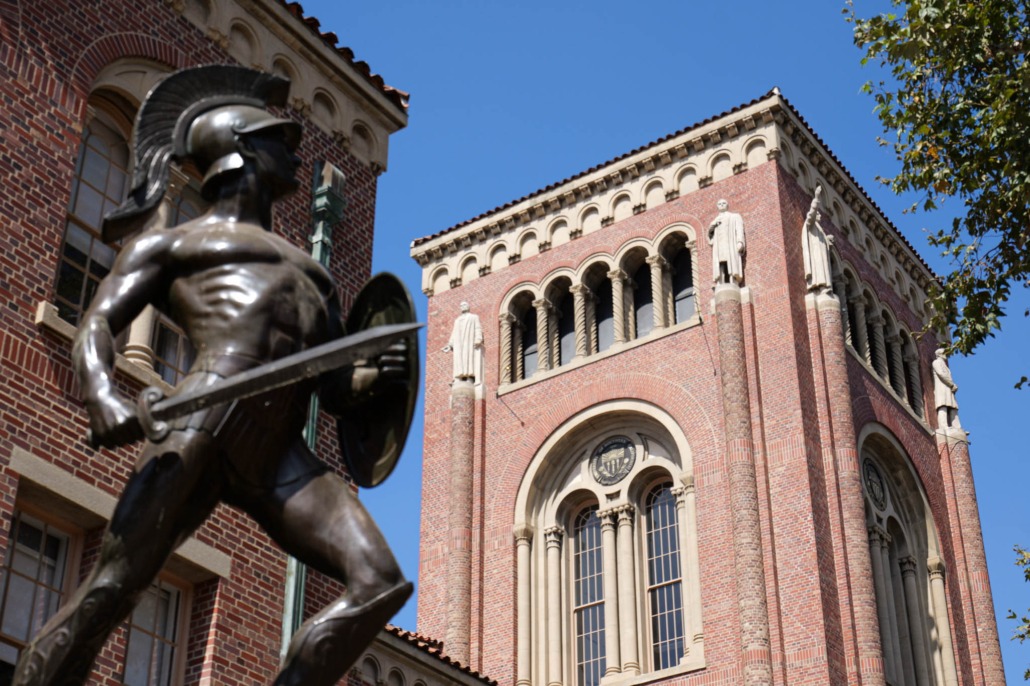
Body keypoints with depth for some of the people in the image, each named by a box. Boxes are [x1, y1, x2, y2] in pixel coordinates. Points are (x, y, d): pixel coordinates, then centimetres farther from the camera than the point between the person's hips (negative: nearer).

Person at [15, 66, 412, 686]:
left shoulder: (312, 273, 36)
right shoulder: (171, 243, 20)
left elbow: (337, 393, 30)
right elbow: (98, 322, 5)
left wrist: (376, 374, 6)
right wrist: (101, 393, -18)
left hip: (280, 461, 5)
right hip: (205, 420, -5)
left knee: (382, 583, -13)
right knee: (109, 594, -15)